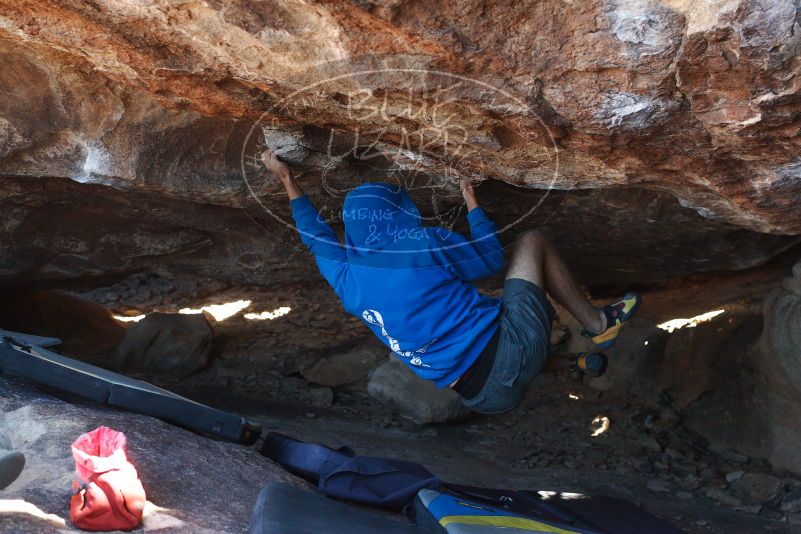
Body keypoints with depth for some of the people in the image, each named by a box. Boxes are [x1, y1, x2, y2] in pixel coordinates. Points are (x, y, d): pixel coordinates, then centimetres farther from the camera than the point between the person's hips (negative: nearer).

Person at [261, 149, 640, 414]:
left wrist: (286, 179, 40)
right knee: (532, 241, 12)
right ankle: (599, 324, 22)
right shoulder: (422, 243, -8)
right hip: (509, 352, -6)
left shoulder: (345, 276, 9)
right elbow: (492, 257, 7)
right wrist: (470, 199, 20)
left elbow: (315, 233, 30)